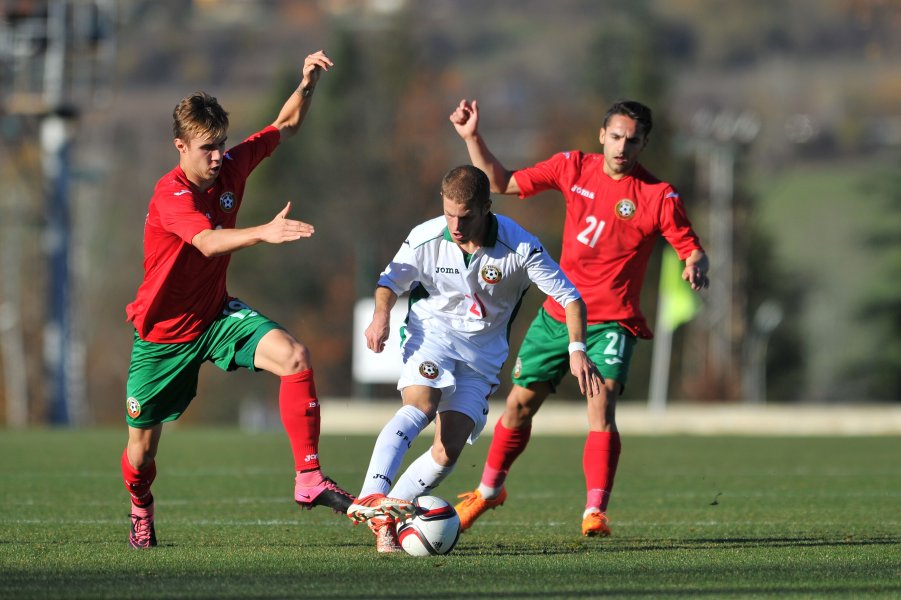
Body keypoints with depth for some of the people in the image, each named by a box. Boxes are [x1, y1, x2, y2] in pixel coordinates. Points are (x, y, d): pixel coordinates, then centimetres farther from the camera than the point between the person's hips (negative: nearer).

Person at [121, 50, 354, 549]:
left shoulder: (231, 168, -6)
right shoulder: (171, 195, -26)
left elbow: (286, 126, 9)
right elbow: (208, 242, -45)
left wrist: (307, 84, -10)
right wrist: (264, 233, -61)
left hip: (216, 316, 5)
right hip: (163, 334, -4)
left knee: (295, 357, -24)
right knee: (142, 447, 7)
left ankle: (309, 479, -21)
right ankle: (141, 510, 43)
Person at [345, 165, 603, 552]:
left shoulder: (519, 247, -17)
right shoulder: (426, 238, -13)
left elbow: (569, 296, -11)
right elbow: (392, 281, 4)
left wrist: (577, 349, -25)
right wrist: (381, 315, -17)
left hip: (483, 348, 1)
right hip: (432, 330, -1)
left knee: (448, 452, -11)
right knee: (420, 405, -32)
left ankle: (386, 521, 4)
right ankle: (370, 499, -45)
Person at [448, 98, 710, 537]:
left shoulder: (658, 196, -10)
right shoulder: (574, 168, 1)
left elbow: (691, 248, -9)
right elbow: (502, 183, 8)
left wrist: (695, 266, -32)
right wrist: (472, 138, -1)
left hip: (611, 321, -4)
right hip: (557, 313, 4)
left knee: (601, 406, -23)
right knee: (519, 402, 12)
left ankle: (595, 512, -22)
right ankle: (489, 490, 35)